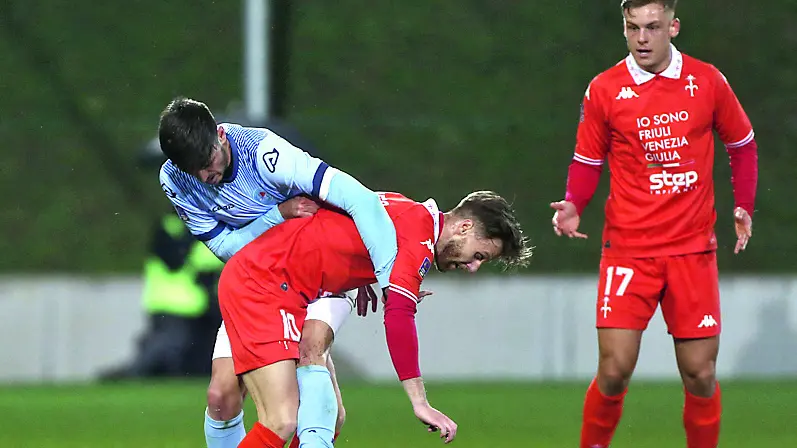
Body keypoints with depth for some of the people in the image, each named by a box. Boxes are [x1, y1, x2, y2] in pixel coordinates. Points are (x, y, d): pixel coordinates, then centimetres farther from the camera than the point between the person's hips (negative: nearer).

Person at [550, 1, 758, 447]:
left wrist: (744, 207, 3)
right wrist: (573, 206, -10)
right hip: (628, 250, -1)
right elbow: (588, 160, 8)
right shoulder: (604, 89, -2)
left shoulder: (708, 81, 1)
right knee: (615, 371, -9)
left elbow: (743, 145, 14)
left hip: (693, 249, 1)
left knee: (700, 373, 1)